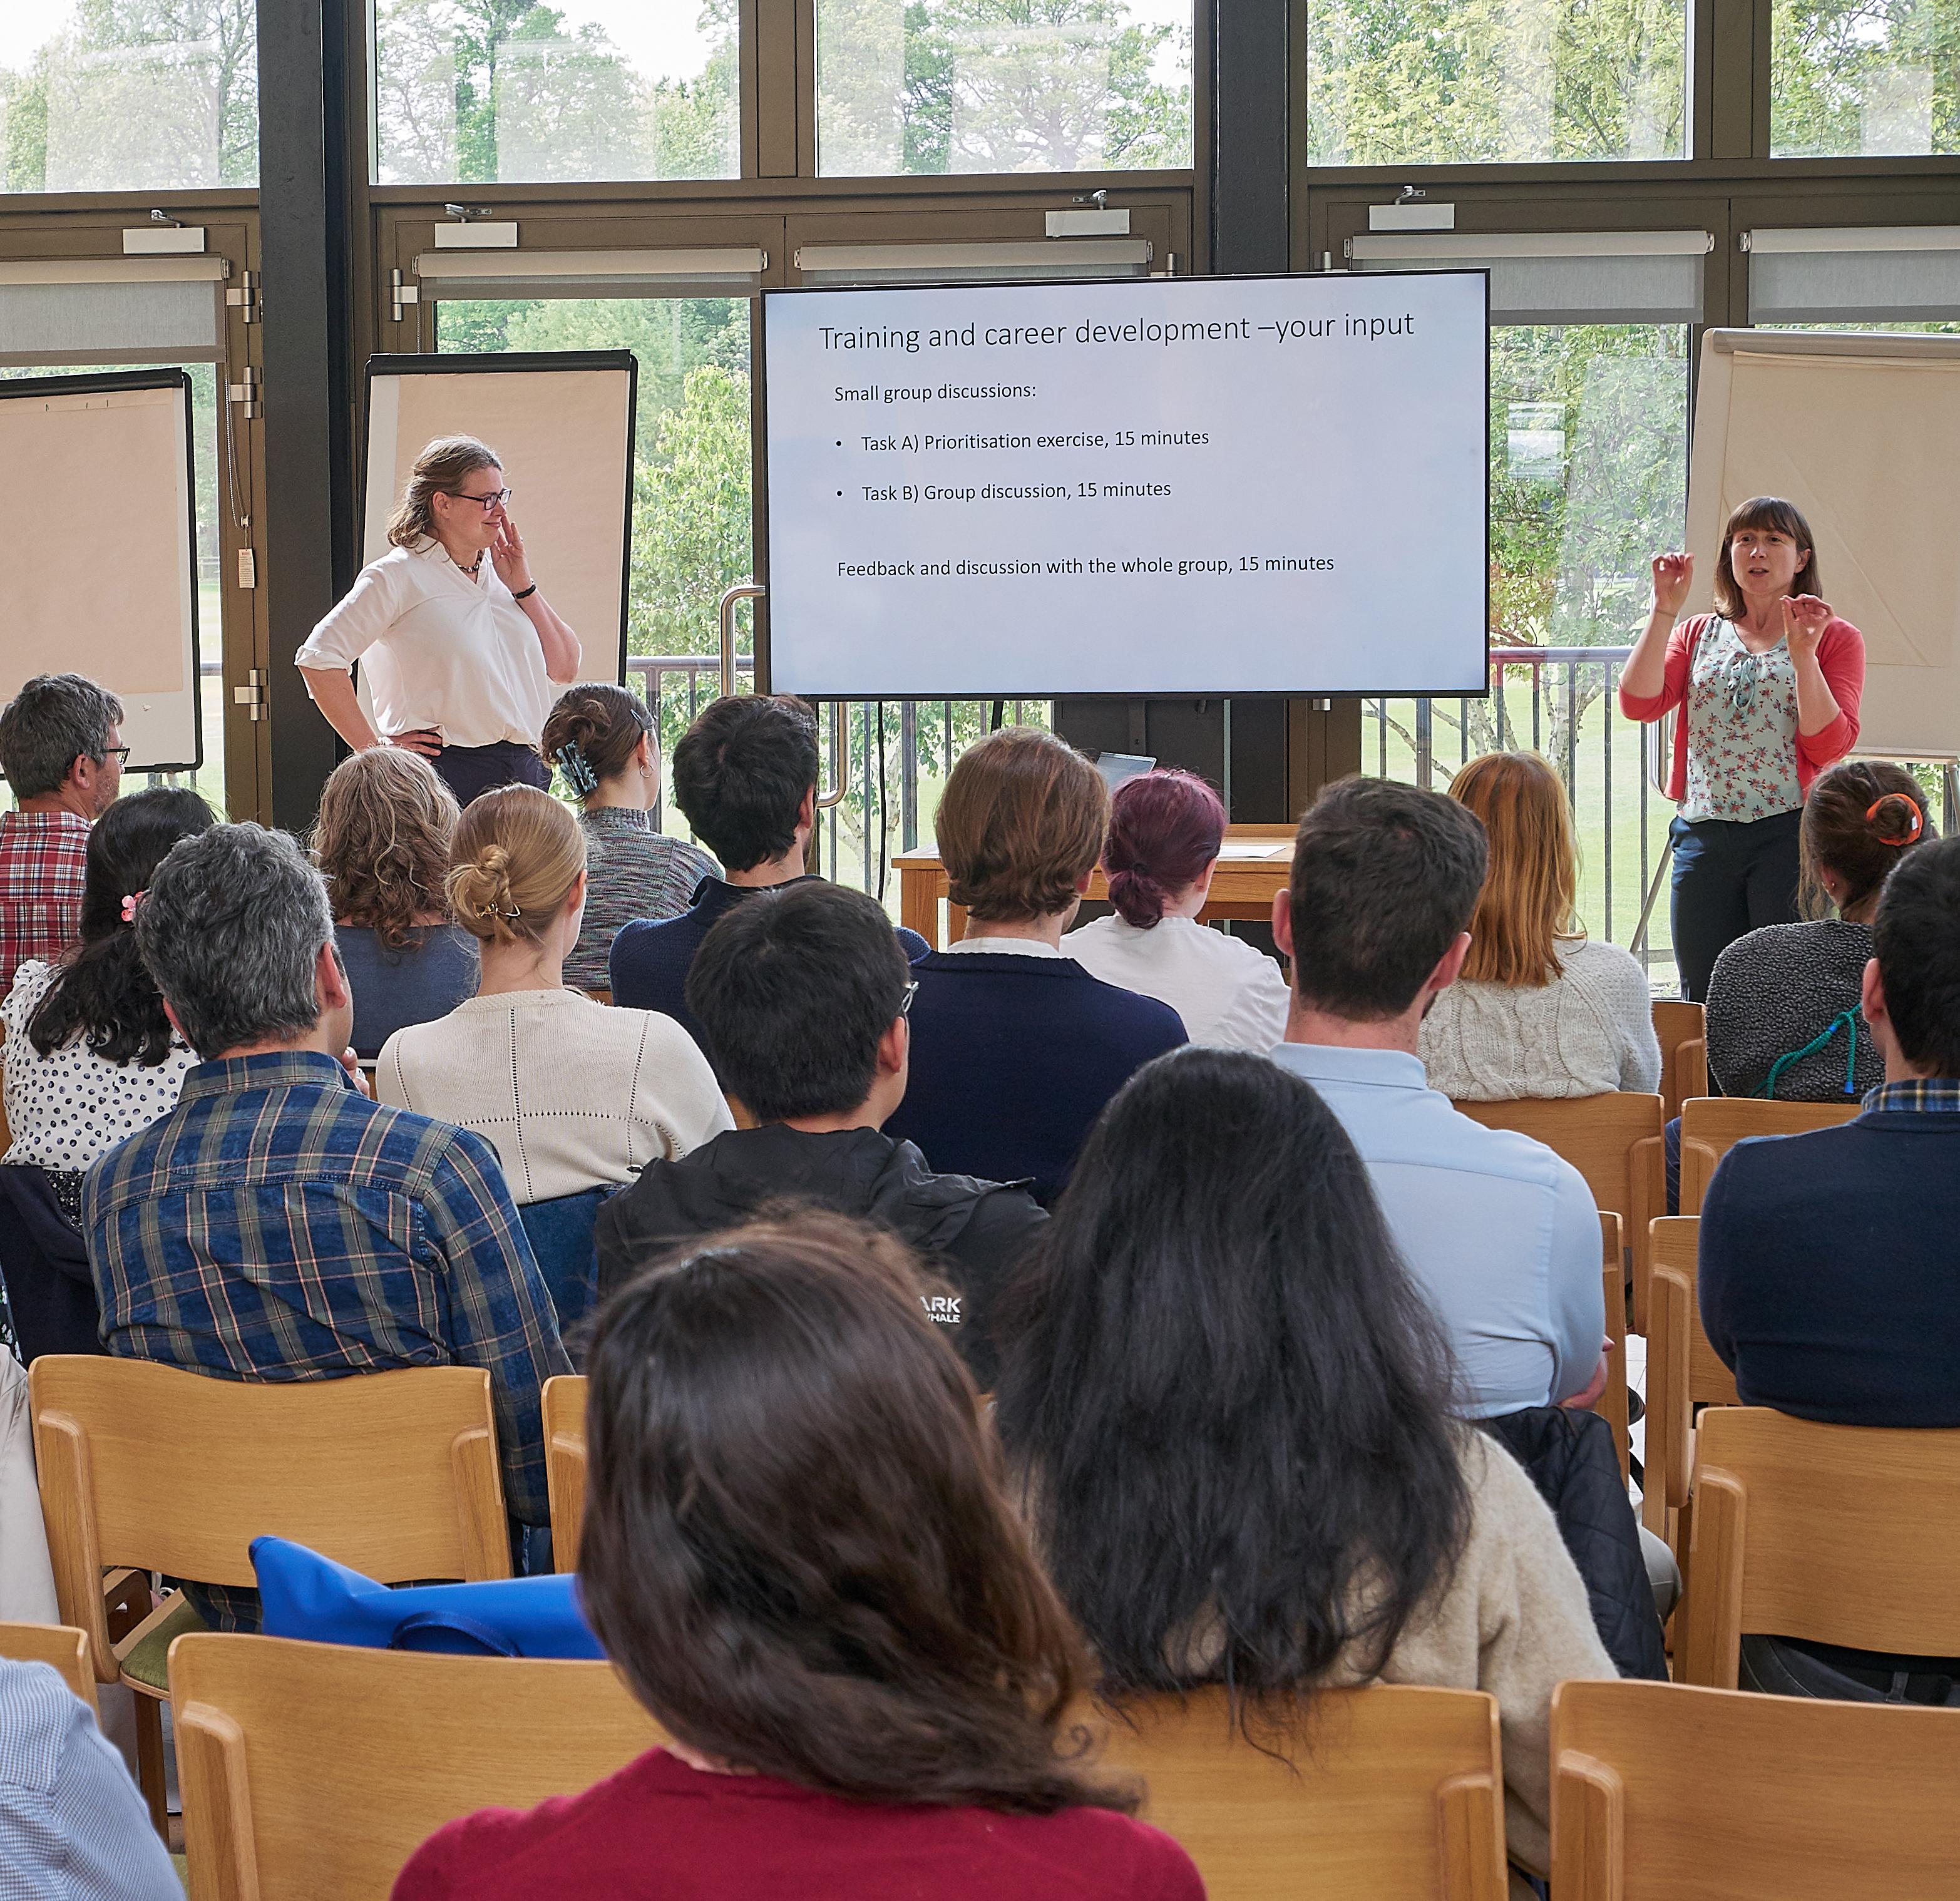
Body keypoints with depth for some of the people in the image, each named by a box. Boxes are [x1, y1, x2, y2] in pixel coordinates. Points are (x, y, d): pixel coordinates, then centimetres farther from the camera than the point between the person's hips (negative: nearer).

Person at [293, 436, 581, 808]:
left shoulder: (498, 571, 16)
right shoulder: (399, 577, -3)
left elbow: (564, 669, 13)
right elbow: (318, 658, -10)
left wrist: (522, 588, 4)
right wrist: (372, 748, -11)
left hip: (526, 773, 6)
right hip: (446, 774, -6)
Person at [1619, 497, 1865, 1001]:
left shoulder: (1834, 638, 5)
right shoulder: (1698, 635, 15)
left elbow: (1830, 746, -7)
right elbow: (1639, 704, -2)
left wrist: (1802, 653, -16)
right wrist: (1665, 609, -3)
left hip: (1788, 833, -3)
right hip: (1703, 835, 4)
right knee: (1702, 1003, 8)